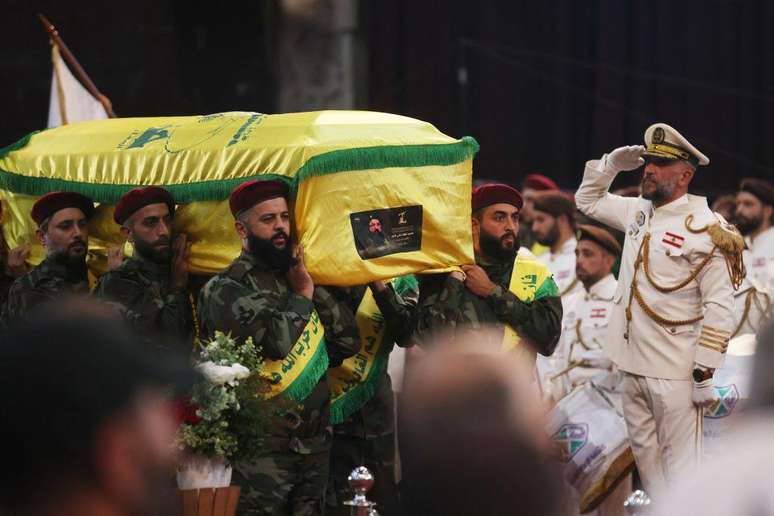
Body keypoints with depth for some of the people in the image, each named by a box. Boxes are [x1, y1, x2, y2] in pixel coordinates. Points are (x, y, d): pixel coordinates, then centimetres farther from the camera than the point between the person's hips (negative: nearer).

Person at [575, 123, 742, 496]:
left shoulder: (704, 230, -14)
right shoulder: (638, 212, 10)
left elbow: (719, 310, -16)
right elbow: (588, 201, 27)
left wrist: (705, 373, -18)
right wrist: (611, 165, 8)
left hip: (675, 371, -8)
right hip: (633, 364, 8)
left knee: (679, 462, -6)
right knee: (644, 451, 14)